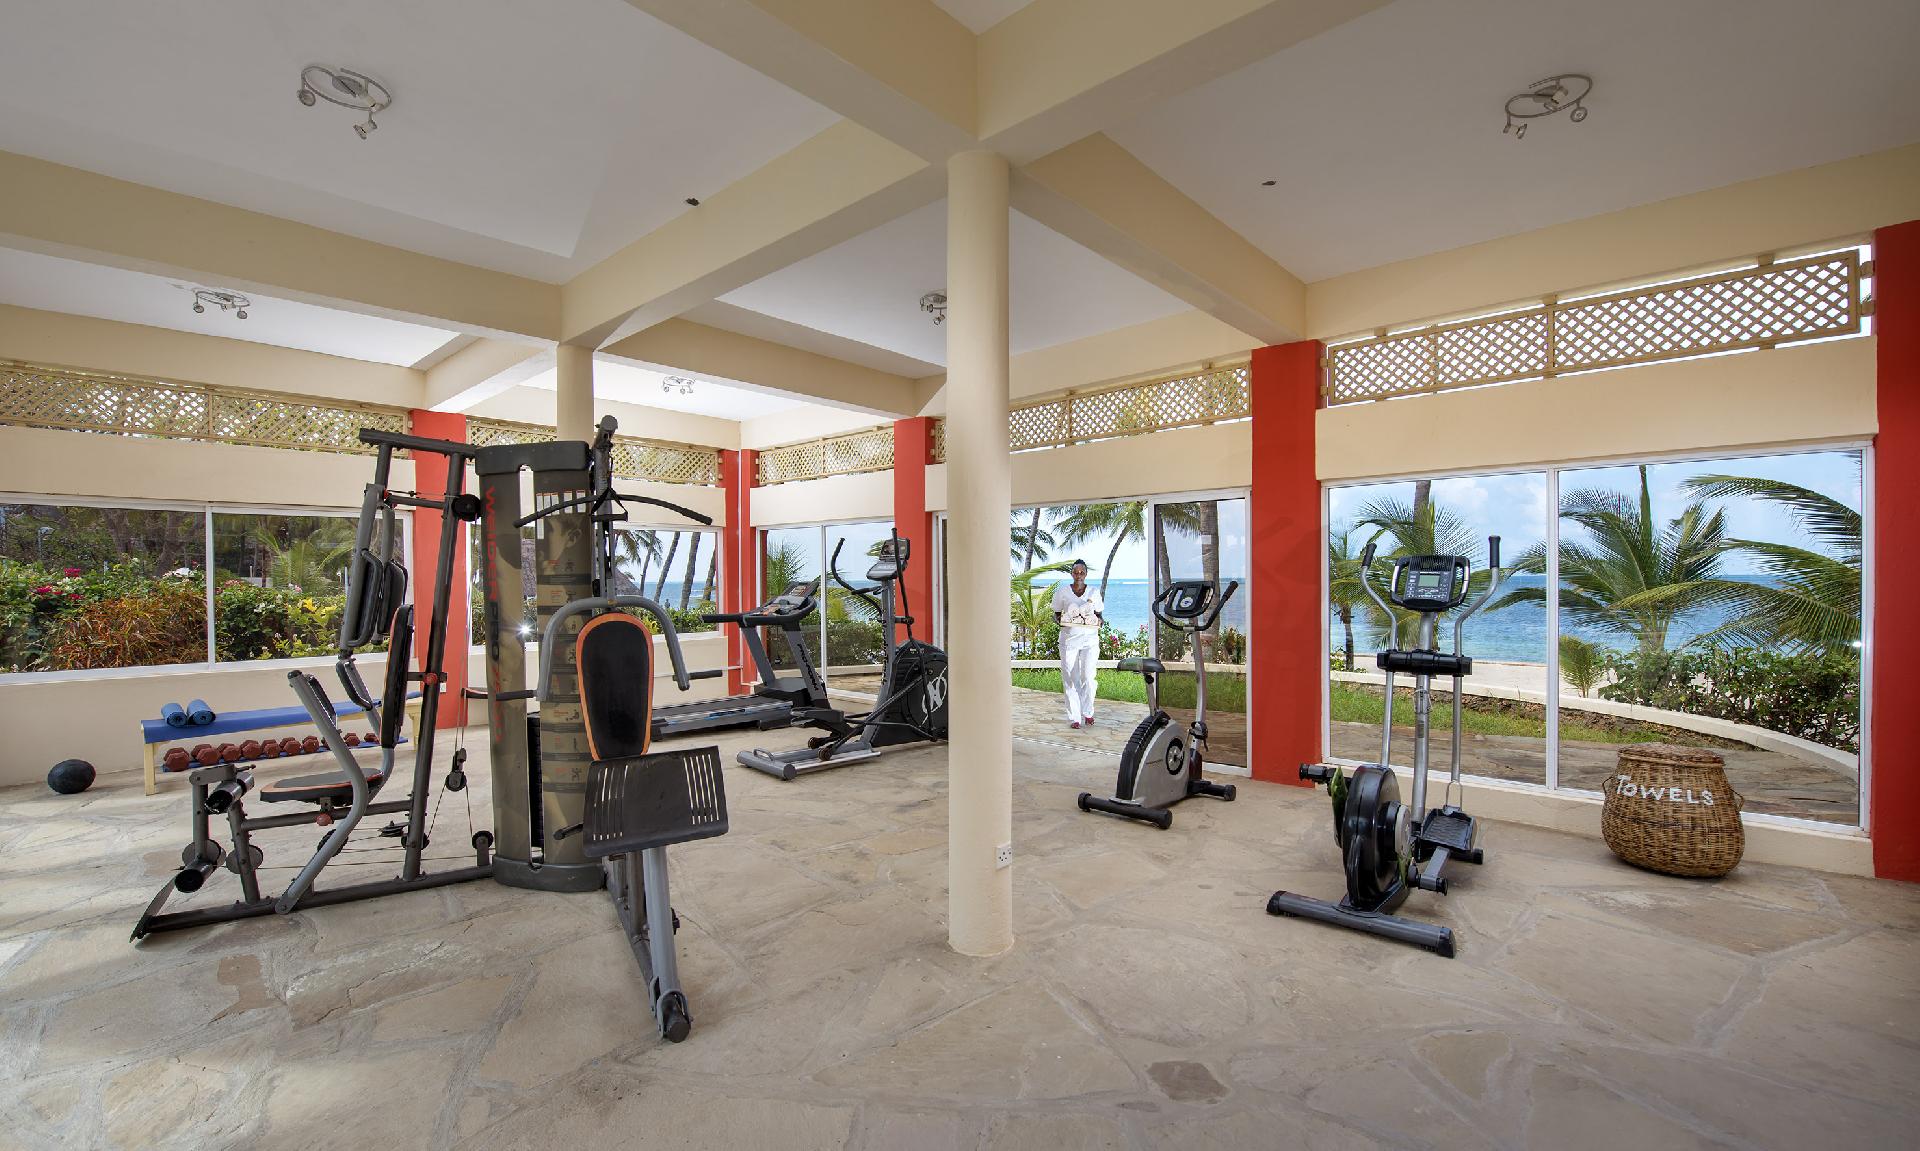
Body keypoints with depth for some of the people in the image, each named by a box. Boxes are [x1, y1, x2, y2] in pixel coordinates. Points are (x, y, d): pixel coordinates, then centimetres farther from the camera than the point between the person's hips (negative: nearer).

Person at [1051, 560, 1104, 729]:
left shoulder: (1094, 593, 7)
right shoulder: (1062, 591, 4)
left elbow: (1100, 614, 14)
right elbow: (1055, 614, 10)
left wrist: (1099, 621, -8)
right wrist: (1059, 620, -12)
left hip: (1090, 640, 0)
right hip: (1069, 639, 0)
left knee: (1088, 676, -7)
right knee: (1070, 679, 0)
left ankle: (1087, 712, 16)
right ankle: (1074, 717, 11)